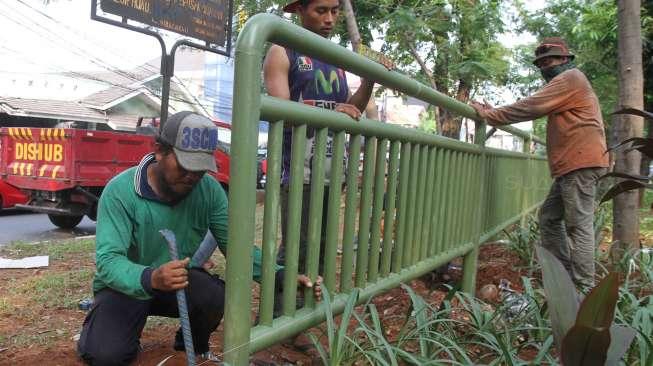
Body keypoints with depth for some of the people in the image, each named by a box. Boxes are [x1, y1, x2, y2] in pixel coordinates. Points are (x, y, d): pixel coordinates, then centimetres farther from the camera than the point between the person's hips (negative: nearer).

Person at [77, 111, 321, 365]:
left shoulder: (209, 190, -13)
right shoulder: (120, 191, -22)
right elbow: (107, 260, -28)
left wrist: (282, 276, -27)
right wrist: (150, 279, -50)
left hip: (180, 281, 2)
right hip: (126, 286, -2)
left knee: (215, 295, -29)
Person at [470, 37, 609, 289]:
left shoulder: (569, 78, -5)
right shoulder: (567, 82, 27)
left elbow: (529, 107, -13)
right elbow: (536, 110, 20)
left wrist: (489, 114, -8)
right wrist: (494, 113, 10)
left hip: (580, 163, -10)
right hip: (572, 165, 11)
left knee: (578, 225, -10)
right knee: (549, 217, 12)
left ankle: (583, 287, -6)